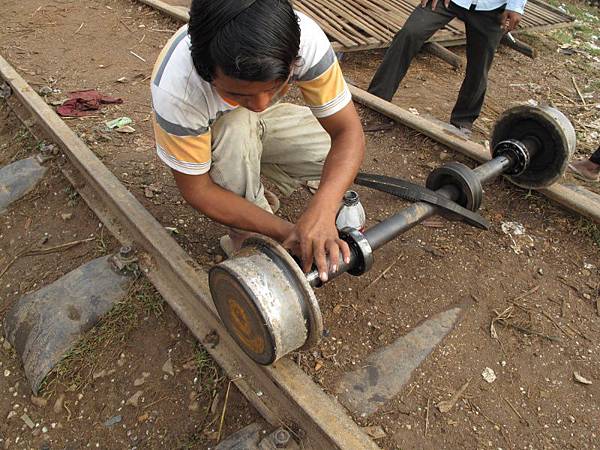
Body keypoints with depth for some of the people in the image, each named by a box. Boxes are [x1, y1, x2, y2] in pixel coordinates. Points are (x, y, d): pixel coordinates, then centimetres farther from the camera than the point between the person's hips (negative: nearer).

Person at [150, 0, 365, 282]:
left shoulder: (305, 39, -34)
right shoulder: (175, 89, -39)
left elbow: (348, 131, -29)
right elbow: (197, 190, -28)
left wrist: (322, 208, -48)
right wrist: (285, 232, -36)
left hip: (259, 127, 3)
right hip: (200, 139, -2)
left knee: (340, 155, -19)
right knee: (236, 127, -37)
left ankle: (258, 188, 6)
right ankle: (247, 239, -12)